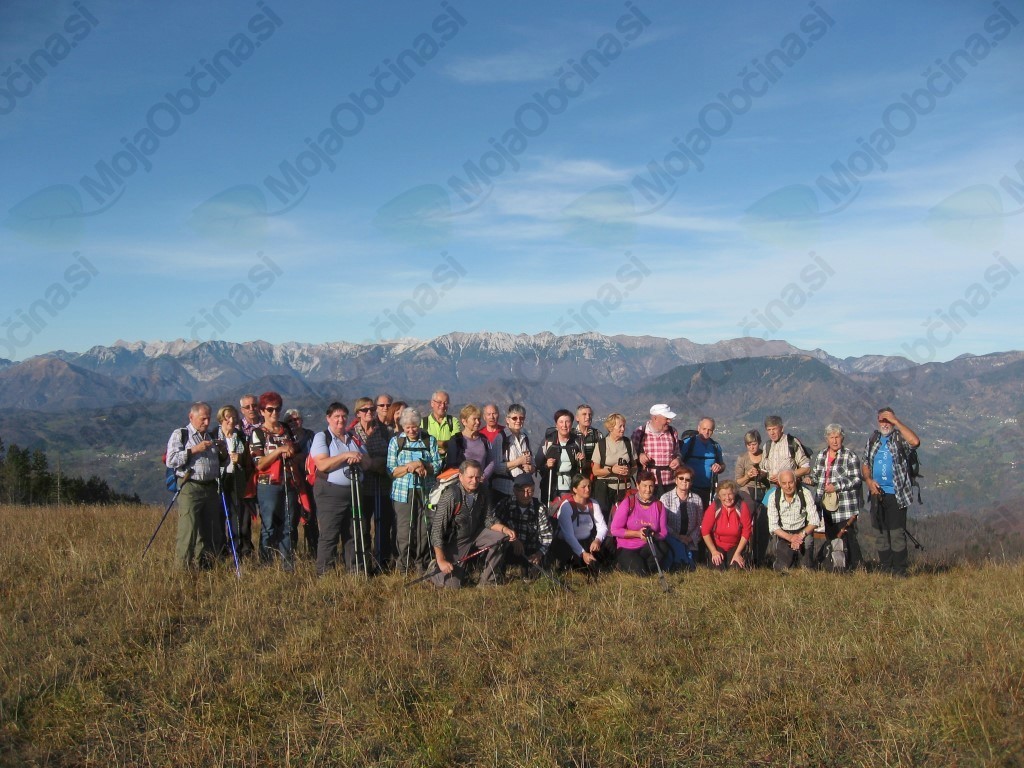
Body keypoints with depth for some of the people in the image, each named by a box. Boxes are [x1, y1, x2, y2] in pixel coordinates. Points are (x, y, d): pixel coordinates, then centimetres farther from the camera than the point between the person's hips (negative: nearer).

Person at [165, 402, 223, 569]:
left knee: (212, 532, 6)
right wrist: (193, 450, -13)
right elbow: (171, 461, -10)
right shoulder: (179, 435, 3)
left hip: (211, 488, 6)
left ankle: (205, 566, 17)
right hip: (190, 488, -6)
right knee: (188, 530, -11)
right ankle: (183, 567, -4)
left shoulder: (211, 437, 20)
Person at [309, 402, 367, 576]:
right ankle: (324, 574, 3)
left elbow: (368, 464, 12)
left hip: (353, 491, 6)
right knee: (329, 535, -4)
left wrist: (359, 457, -9)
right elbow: (322, 465, -15)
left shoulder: (354, 439, 17)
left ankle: (356, 572, 16)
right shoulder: (321, 437, -1)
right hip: (330, 492, -5)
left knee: (356, 534, 8)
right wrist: (346, 455, -18)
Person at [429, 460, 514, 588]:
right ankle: (435, 568, 23)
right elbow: (437, 529, -26)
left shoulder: (481, 490, -8)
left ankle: (487, 582, 0)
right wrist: (441, 560, -28)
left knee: (500, 538, -14)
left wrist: (504, 528, -16)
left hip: (474, 534, 6)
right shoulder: (451, 495, -27)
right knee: (452, 585, -11)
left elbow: (487, 518, 3)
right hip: (453, 542, -6)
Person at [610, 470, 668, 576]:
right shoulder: (628, 503, -9)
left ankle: (647, 566, -1)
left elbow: (664, 532, 2)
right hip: (627, 549, -3)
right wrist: (637, 533, -18)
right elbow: (615, 530, -10)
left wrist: (653, 536, -20)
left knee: (661, 546, -30)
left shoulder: (658, 505, 2)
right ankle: (625, 563, 9)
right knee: (640, 573, -26)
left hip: (647, 548, 3)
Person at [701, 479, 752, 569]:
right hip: (717, 546, -1)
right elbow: (705, 531, -12)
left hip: (735, 546, 1)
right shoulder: (713, 507, -15)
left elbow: (746, 532, -9)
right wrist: (714, 552, -15)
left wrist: (737, 553, -12)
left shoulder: (742, 507, -14)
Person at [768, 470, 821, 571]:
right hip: (783, 535, -1)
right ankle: (793, 559, 25)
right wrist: (790, 537, -24)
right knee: (783, 569, -10)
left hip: (802, 531, 1)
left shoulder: (805, 494, -10)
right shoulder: (774, 497, -8)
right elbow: (773, 526, -10)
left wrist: (801, 535, -25)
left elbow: (814, 521, -11)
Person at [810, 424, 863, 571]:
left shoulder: (850, 456, -5)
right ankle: (833, 569, 22)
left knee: (848, 537, -8)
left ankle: (853, 568, 0)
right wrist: (809, 480, -1)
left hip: (845, 507, -6)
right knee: (830, 537, 12)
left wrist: (837, 486, -19)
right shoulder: (821, 455, 13)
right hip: (826, 505, 6)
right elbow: (815, 476, 21)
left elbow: (856, 480, -10)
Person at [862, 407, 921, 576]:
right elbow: (865, 463, 17)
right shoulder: (873, 439, 13)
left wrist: (896, 421, -21)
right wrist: (868, 480, -2)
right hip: (877, 493, 5)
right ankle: (885, 569, 19)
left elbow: (915, 441, -26)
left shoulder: (900, 438, -3)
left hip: (896, 494, -5)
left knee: (897, 533, -7)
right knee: (882, 533, 11)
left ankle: (899, 571, -1)